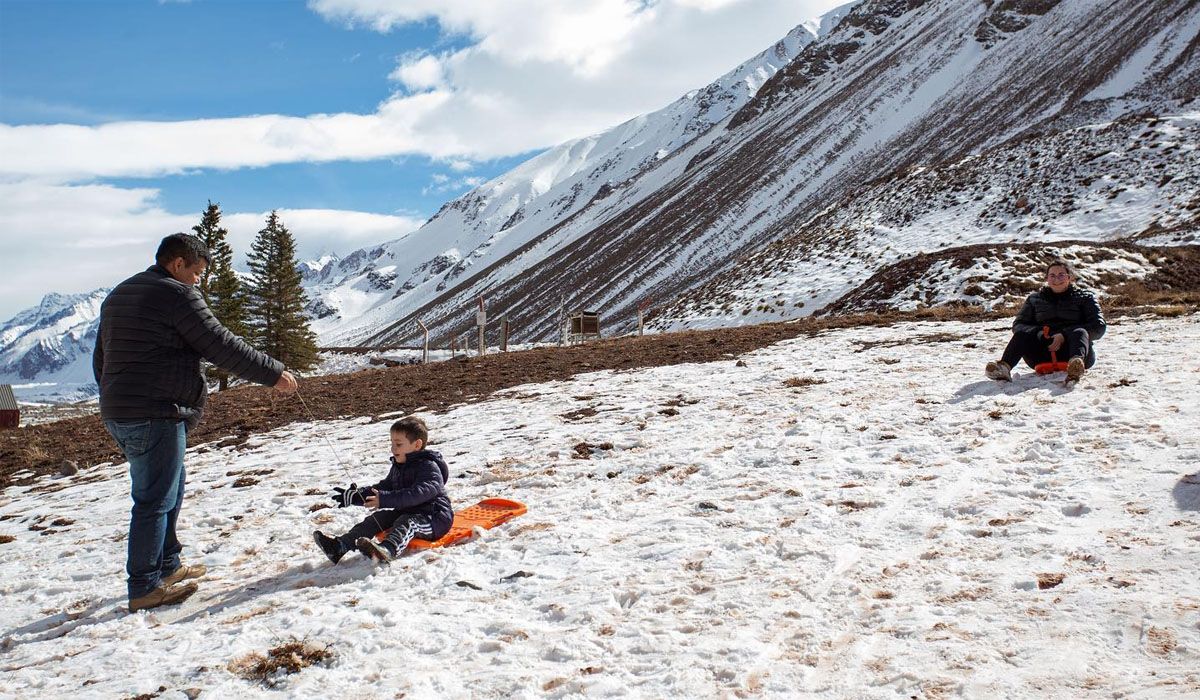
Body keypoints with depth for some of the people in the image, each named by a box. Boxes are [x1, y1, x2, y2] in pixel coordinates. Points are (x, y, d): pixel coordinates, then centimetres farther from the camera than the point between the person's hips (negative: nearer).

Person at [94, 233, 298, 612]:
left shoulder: (117, 296, 19)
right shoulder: (177, 296, -11)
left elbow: (101, 359, 24)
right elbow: (223, 348, -13)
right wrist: (273, 373, -5)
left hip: (117, 414, 10)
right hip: (157, 415, -10)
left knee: (171, 487, 21)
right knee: (155, 499, -4)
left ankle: (166, 566, 30)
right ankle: (145, 588, 0)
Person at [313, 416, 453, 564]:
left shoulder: (429, 467, -16)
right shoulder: (398, 466, 15)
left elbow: (419, 493, -33)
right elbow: (384, 487, 24)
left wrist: (385, 499, -40)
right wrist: (353, 496, 14)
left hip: (435, 519, -9)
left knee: (408, 522, -35)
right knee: (380, 517, -8)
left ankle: (387, 550, -66)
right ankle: (340, 546, -20)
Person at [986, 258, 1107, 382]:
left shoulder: (1084, 297, 14)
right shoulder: (1035, 299, 23)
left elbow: (1099, 327, 0)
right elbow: (1018, 324, 14)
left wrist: (1064, 336, -15)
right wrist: (1039, 333, -9)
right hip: (1043, 357, 2)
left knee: (1079, 333, -32)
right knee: (1022, 334, -24)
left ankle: (1077, 362, -65)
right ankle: (1004, 367, -52)